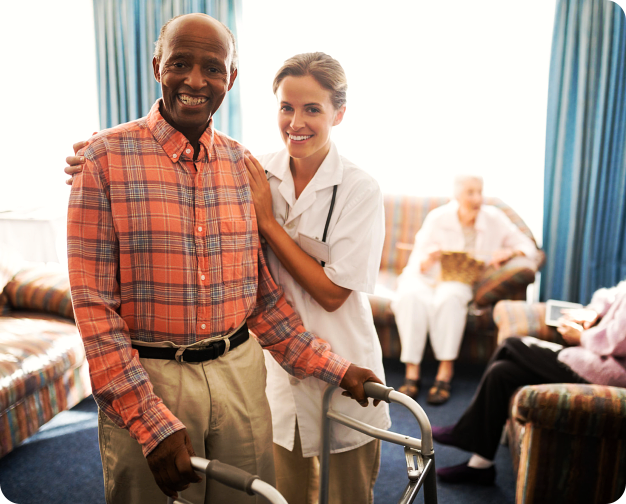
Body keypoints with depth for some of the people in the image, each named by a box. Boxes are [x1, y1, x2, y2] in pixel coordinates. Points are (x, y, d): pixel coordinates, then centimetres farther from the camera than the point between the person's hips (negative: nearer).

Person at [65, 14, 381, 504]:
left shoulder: (244, 164, 4)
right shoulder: (106, 156, -8)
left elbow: (263, 292, 8)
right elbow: (94, 306, -11)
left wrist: (335, 368, 3)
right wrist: (153, 424, -17)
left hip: (240, 373, 4)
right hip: (146, 378, -3)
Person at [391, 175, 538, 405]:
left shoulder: (494, 218, 1)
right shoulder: (437, 218, -3)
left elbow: (528, 246, 6)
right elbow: (416, 264, -3)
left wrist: (508, 252, -17)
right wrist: (427, 260, -28)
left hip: (462, 282, 0)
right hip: (427, 277, 0)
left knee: (449, 296, -38)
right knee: (410, 296, -36)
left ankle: (446, 373, -31)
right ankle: (412, 373, -32)